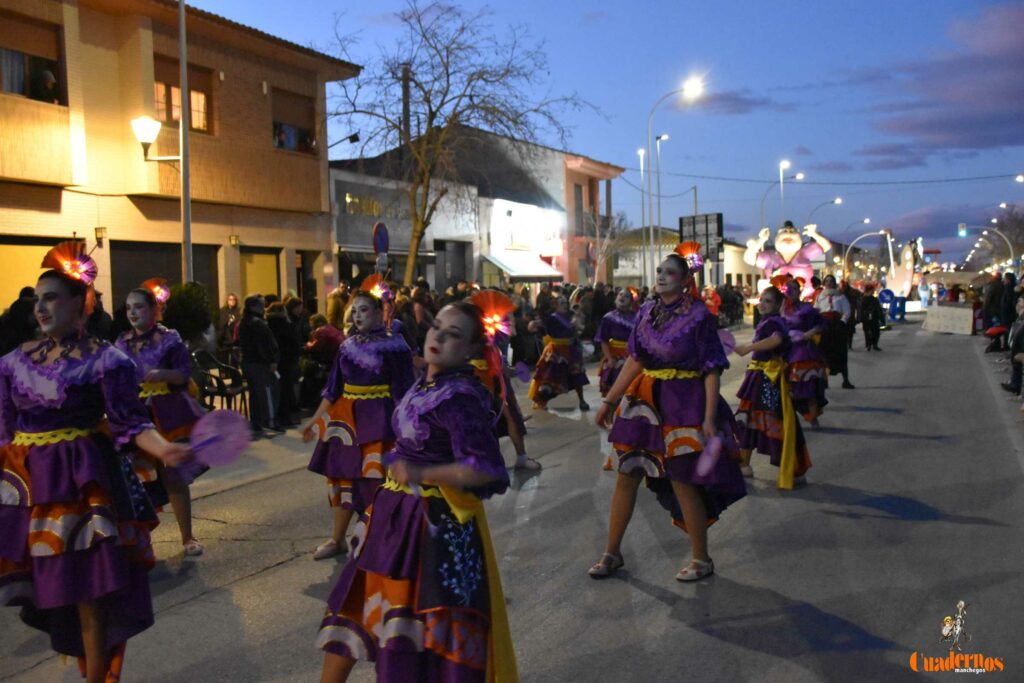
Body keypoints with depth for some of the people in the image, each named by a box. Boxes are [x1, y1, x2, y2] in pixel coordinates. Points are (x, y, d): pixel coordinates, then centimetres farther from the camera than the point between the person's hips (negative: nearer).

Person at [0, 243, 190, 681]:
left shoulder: (106, 360, -9)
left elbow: (130, 423, -14)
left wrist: (165, 449, -30)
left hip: (81, 482, -5)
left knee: (88, 593, 0)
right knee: (50, 589, 13)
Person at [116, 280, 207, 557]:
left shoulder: (169, 339, -4)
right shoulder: (121, 343, 10)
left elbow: (185, 373, -9)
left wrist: (163, 374, -26)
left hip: (167, 416, -4)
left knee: (174, 476, -1)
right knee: (137, 479, 5)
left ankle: (188, 537, 11)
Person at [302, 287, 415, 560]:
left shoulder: (393, 344, -7)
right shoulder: (348, 345, 8)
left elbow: (402, 391, -9)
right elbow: (333, 388, 13)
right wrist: (316, 419, 13)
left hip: (378, 419, -6)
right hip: (346, 417, 6)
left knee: (375, 477, -4)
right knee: (341, 474, 12)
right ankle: (337, 539, 28)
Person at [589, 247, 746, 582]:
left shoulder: (698, 315, -10)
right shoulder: (646, 312, 6)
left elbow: (712, 369, -11)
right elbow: (634, 360, 9)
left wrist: (710, 418, -18)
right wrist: (610, 400, 7)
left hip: (684, 405, -6)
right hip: (645, 402, 6)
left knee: (682, 482, 0)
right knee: (626, 475, 9)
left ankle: (701, 559, 20)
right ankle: (612, 553, 24)